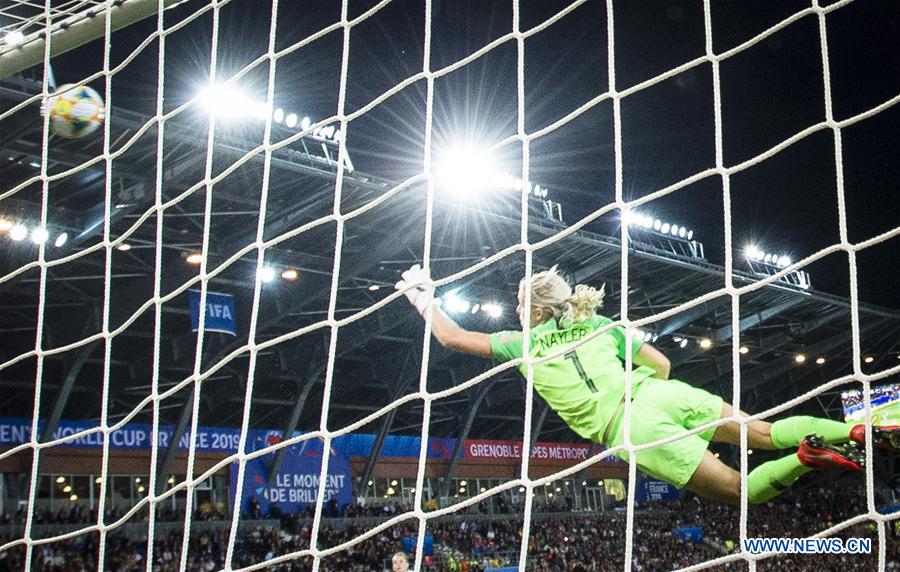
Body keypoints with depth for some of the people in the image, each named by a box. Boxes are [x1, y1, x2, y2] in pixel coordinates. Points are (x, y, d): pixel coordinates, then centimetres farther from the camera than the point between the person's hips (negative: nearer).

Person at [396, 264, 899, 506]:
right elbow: (662, 364, 19)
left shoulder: (523, 345, 9)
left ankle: (808, 457, -28)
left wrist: (423, 298, 32)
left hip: (631, 433, -4)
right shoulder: (599, 325, 19)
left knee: (741, 490, 0)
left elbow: (452, 337, 17)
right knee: (766, 433, 10)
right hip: (660, 396, 4)